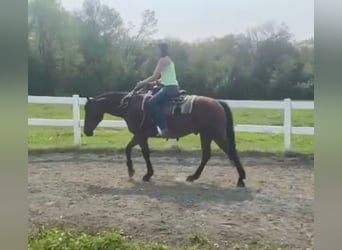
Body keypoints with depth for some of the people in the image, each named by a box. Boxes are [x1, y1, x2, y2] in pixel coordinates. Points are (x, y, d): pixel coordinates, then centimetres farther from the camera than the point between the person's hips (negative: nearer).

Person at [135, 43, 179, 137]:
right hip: (171, 87, 11)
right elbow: (159, 76, 23)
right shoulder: (168, 60, 22)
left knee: (152, 102, -24)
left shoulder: (163, 59, -9)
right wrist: (148, 82, 17)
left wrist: (143, 82, 0)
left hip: (170, 87, -11)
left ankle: (164, 128, -30)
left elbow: (155, 76, -12)